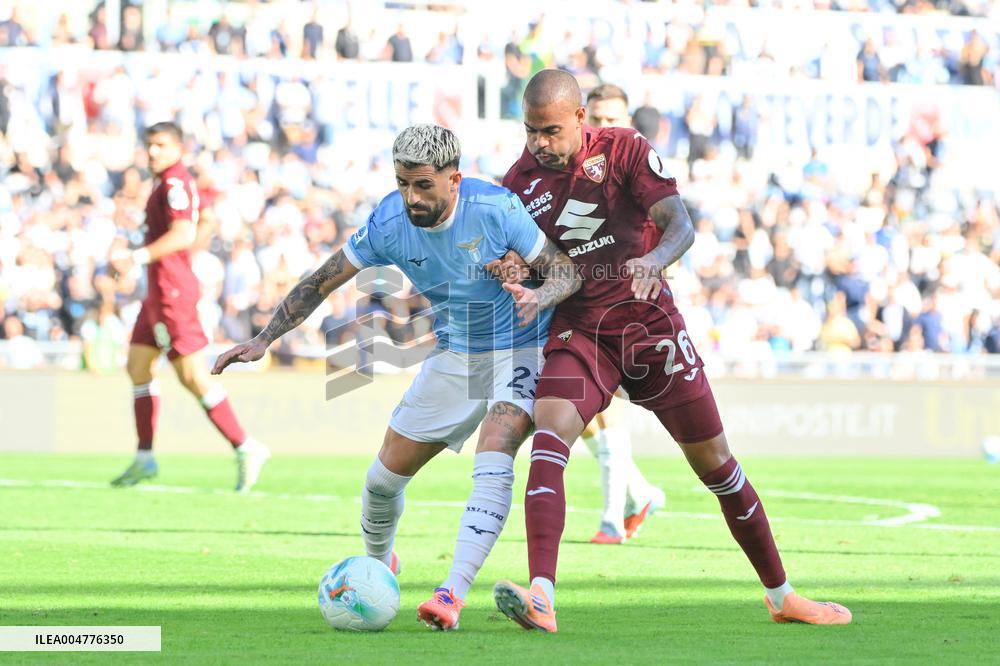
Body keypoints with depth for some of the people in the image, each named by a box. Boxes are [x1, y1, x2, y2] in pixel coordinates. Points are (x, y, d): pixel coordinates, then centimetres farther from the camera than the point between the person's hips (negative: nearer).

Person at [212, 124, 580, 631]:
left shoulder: (495, 209, -26)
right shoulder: (389, 223, -16)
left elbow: (566, 269, -17)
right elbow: (320, 283, -5)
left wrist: (539, 296, -40)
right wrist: (263, 340, -12)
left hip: (518, 349, -5)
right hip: (455, 354, 5)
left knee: (493, 461, -29)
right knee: (385, 474, 7)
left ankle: (453, 594, -33)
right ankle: (378, 563, 38)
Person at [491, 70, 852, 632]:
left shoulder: (626, 151, -7)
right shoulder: (523, 178, 1)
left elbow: (680, 223, -17)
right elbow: (518, 262, 7)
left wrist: (654, 259, -40)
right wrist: (513, 278, -18)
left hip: (649, 325, -1)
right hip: (577, 333, 1)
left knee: (715, 462, 6)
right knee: (548, 439, -27)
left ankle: (781, 595, 23)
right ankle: (541, 599, -38)